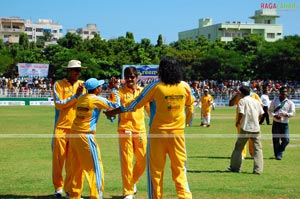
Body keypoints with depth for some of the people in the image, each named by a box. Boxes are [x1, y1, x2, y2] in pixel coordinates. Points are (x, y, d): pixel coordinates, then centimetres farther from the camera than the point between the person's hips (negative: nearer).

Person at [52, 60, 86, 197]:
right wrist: (75, 95, -12)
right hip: (61, 127, -2)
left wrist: (82, 93, -12)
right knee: (58, 158, 1)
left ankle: (69, 187, 12)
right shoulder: (58, 84, 1)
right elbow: (59, 104, -7)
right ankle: (58, 187, 13)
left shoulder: (82, 85, 9)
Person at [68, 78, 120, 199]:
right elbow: (116, 106, 0)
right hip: (86, 136, -7)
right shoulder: (98, 100, -7)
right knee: (95, 168, -1)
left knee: (76, 168, 15)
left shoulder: (81, 98, 12)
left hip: (74, 134, 7)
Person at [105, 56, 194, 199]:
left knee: (155, 170, 6)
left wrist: (112, 112, 5)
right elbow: (189, 103, 19)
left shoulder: (155, 86, -10)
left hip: (158, 133, -2)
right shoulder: (184, 86, -2)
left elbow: (134, 105, -5)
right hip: (178, 133, 3)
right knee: (179, 169, 10)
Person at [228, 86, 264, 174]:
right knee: (258, 148, 3)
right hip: (256, 128, 3)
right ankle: (258, 169, -4)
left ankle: (235, 167, 17)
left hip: (245, 128, -3)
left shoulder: (242, 101, -3)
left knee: (238, 147, 11)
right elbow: (261, 114, 10)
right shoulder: (256, 101, 11)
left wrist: (238, 122, 3)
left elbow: (241, 113, -13)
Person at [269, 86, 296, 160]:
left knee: (286, 140, -6)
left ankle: (279, 152, 16)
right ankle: (277, 155, 12)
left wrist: (286, 114, -22)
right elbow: (270, 110, 7)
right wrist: (274, 115, -14)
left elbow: (293, 113, -2)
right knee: (276, 139, 0)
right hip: (276, 123, 0)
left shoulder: (290, 103, 4)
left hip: (285, 124, 0)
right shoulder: (275, 101, 7)